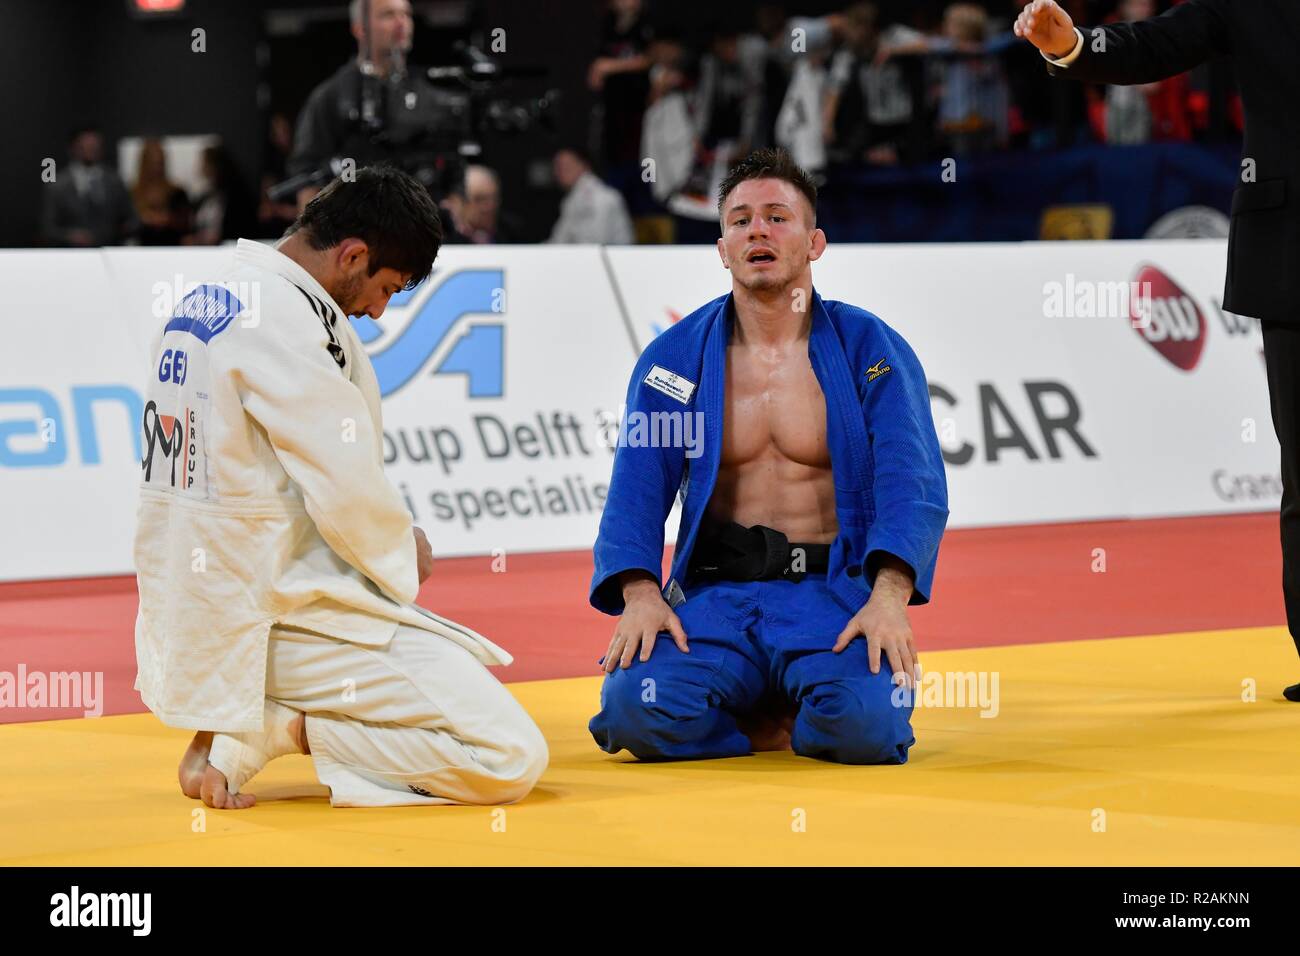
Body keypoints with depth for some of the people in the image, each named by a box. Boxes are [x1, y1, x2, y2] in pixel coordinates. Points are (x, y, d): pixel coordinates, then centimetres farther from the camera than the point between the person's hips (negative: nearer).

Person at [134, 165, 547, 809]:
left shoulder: (203, 305, 11)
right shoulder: (280, 320, -19)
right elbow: (347, 490, -17)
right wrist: (403, 553, 3)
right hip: (291, 614, -10)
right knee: (512, 761, -13)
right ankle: (283, 730, -10)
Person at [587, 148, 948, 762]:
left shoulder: (870, 349, 3)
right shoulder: (672, 359, 8)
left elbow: (911, 483, -8)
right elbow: (637, 489, 1)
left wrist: (889, 596, -26)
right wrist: (639, 594, -19)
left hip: (837, 590, -1)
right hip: (714, 593, 1)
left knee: (867, 722, -32)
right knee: (635, 709, -28)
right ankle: (775, 725, 1)